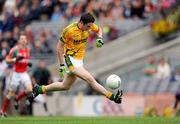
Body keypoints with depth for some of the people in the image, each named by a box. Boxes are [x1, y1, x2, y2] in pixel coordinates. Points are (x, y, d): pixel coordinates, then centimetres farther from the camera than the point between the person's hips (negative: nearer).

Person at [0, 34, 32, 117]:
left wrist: (28, 63, 4)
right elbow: (7, 60, -10)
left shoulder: (27, 50, 7)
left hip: (24, 73, 5)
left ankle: (17, 99, 14)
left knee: (29, 90, -15)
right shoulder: (15, 49, -11)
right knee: (11, 93, 1)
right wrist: (16, 59, -24)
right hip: (16, 74, -5)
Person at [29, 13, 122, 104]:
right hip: (70, 60, -8)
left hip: (79, 60, 8)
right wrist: (62, 65, -19)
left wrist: (100, 38, -5)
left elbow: (99, 30, 18)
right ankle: (112, 96, -19)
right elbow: (59, 47, -14)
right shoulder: (69, 30, -22)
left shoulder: (89, 25, -5)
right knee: (90, 79, -20)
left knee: (65, 86, 18)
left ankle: (40, 89, 31)